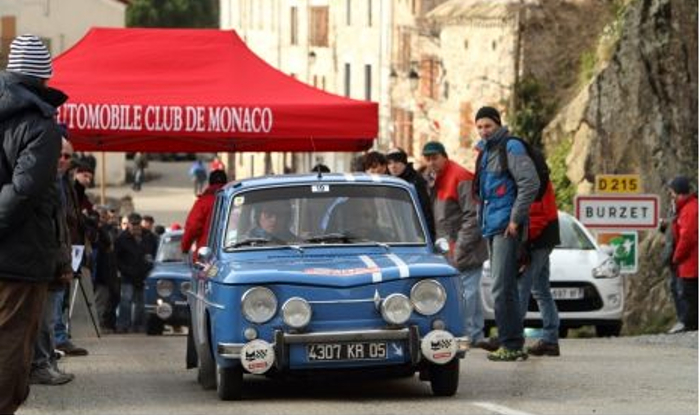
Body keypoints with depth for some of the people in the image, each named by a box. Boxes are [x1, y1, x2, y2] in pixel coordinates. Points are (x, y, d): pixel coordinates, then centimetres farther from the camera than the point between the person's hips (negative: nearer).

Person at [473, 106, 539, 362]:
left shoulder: (511, 148, -9)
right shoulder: (485, 152, 19)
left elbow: (530, 183, -18)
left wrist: (516, 218, -18)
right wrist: (482, 221, 17)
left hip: (506, 227, -10)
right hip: (491, 226, 10)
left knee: (502, 288, -12)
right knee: (506, 288, 12)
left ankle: (511, 345, -11)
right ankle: (514, 344, 17)